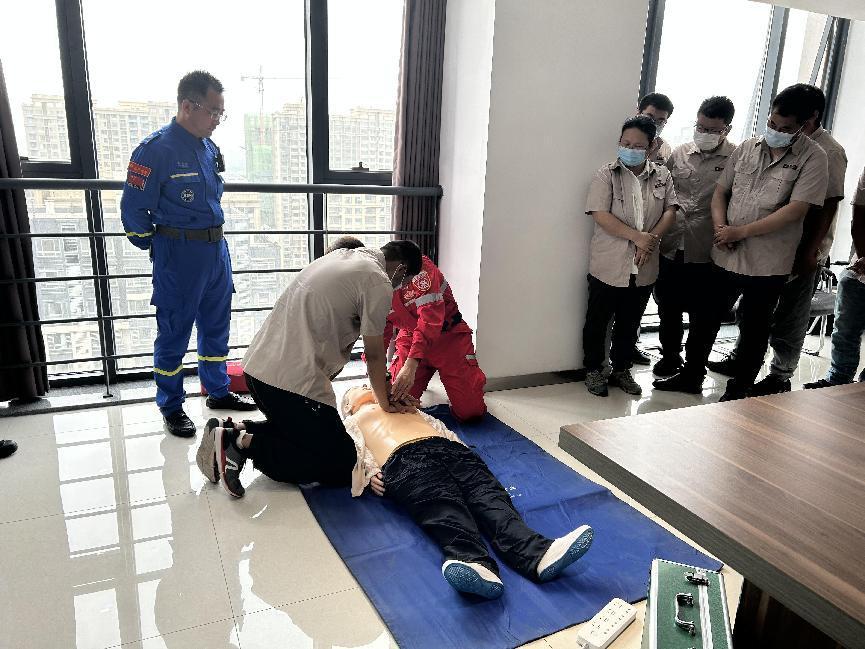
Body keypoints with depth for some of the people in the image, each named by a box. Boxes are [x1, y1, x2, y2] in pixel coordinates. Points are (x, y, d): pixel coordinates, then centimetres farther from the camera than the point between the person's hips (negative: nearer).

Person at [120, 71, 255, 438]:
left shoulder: (209, 148, 8)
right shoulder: (156, 149, -15)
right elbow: (133, 210, -11)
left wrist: (213, 240, 17)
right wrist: (159, 248, 0)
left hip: (216, 250, 7)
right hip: (179, 257, -7)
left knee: (217, 326, 17)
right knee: (173, 333, 6)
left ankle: (218, 392, 33)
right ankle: (171, 407, 21)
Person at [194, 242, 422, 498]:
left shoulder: (339, 255, 17)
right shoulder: (379, 283, -9)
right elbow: (374, 354, -1)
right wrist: (385, 403, 15)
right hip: (293, 381, -10)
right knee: (340, 463, 1)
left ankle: (234, 431, 11)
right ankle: (247, 445, -7)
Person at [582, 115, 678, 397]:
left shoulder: (662, 175, 6)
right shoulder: (607, 174, -6)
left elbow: (670, 210, 2)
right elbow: (600, 215, -15)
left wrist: (652, 239, -15)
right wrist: (637, 237, -21)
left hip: (643, 268, 3)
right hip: (608, 265, -3)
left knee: (630, 323, 16)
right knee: (597, 321, 9)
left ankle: (622, 369, 32)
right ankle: (593, 370, 25)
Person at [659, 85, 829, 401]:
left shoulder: (813, 158, -7)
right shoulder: (747, 147, 6)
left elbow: (796, 209, -16)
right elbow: (721, 191, 10)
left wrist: (741, 232, -18)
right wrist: (720, 227, -8)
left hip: (767, 264, -4)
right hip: (725, 255, 4)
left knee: (754, 330, 11)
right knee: (704, 318, 13)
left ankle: (739, 389, 27)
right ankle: (691, 375, 30)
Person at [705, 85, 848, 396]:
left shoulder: (829, 153, -12)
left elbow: (828, 206, -14)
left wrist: (810, 251, -17)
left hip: (803, 250, -7)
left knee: (790, 317, 5)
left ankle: (780, 376, 17)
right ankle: (740, 359, 31)